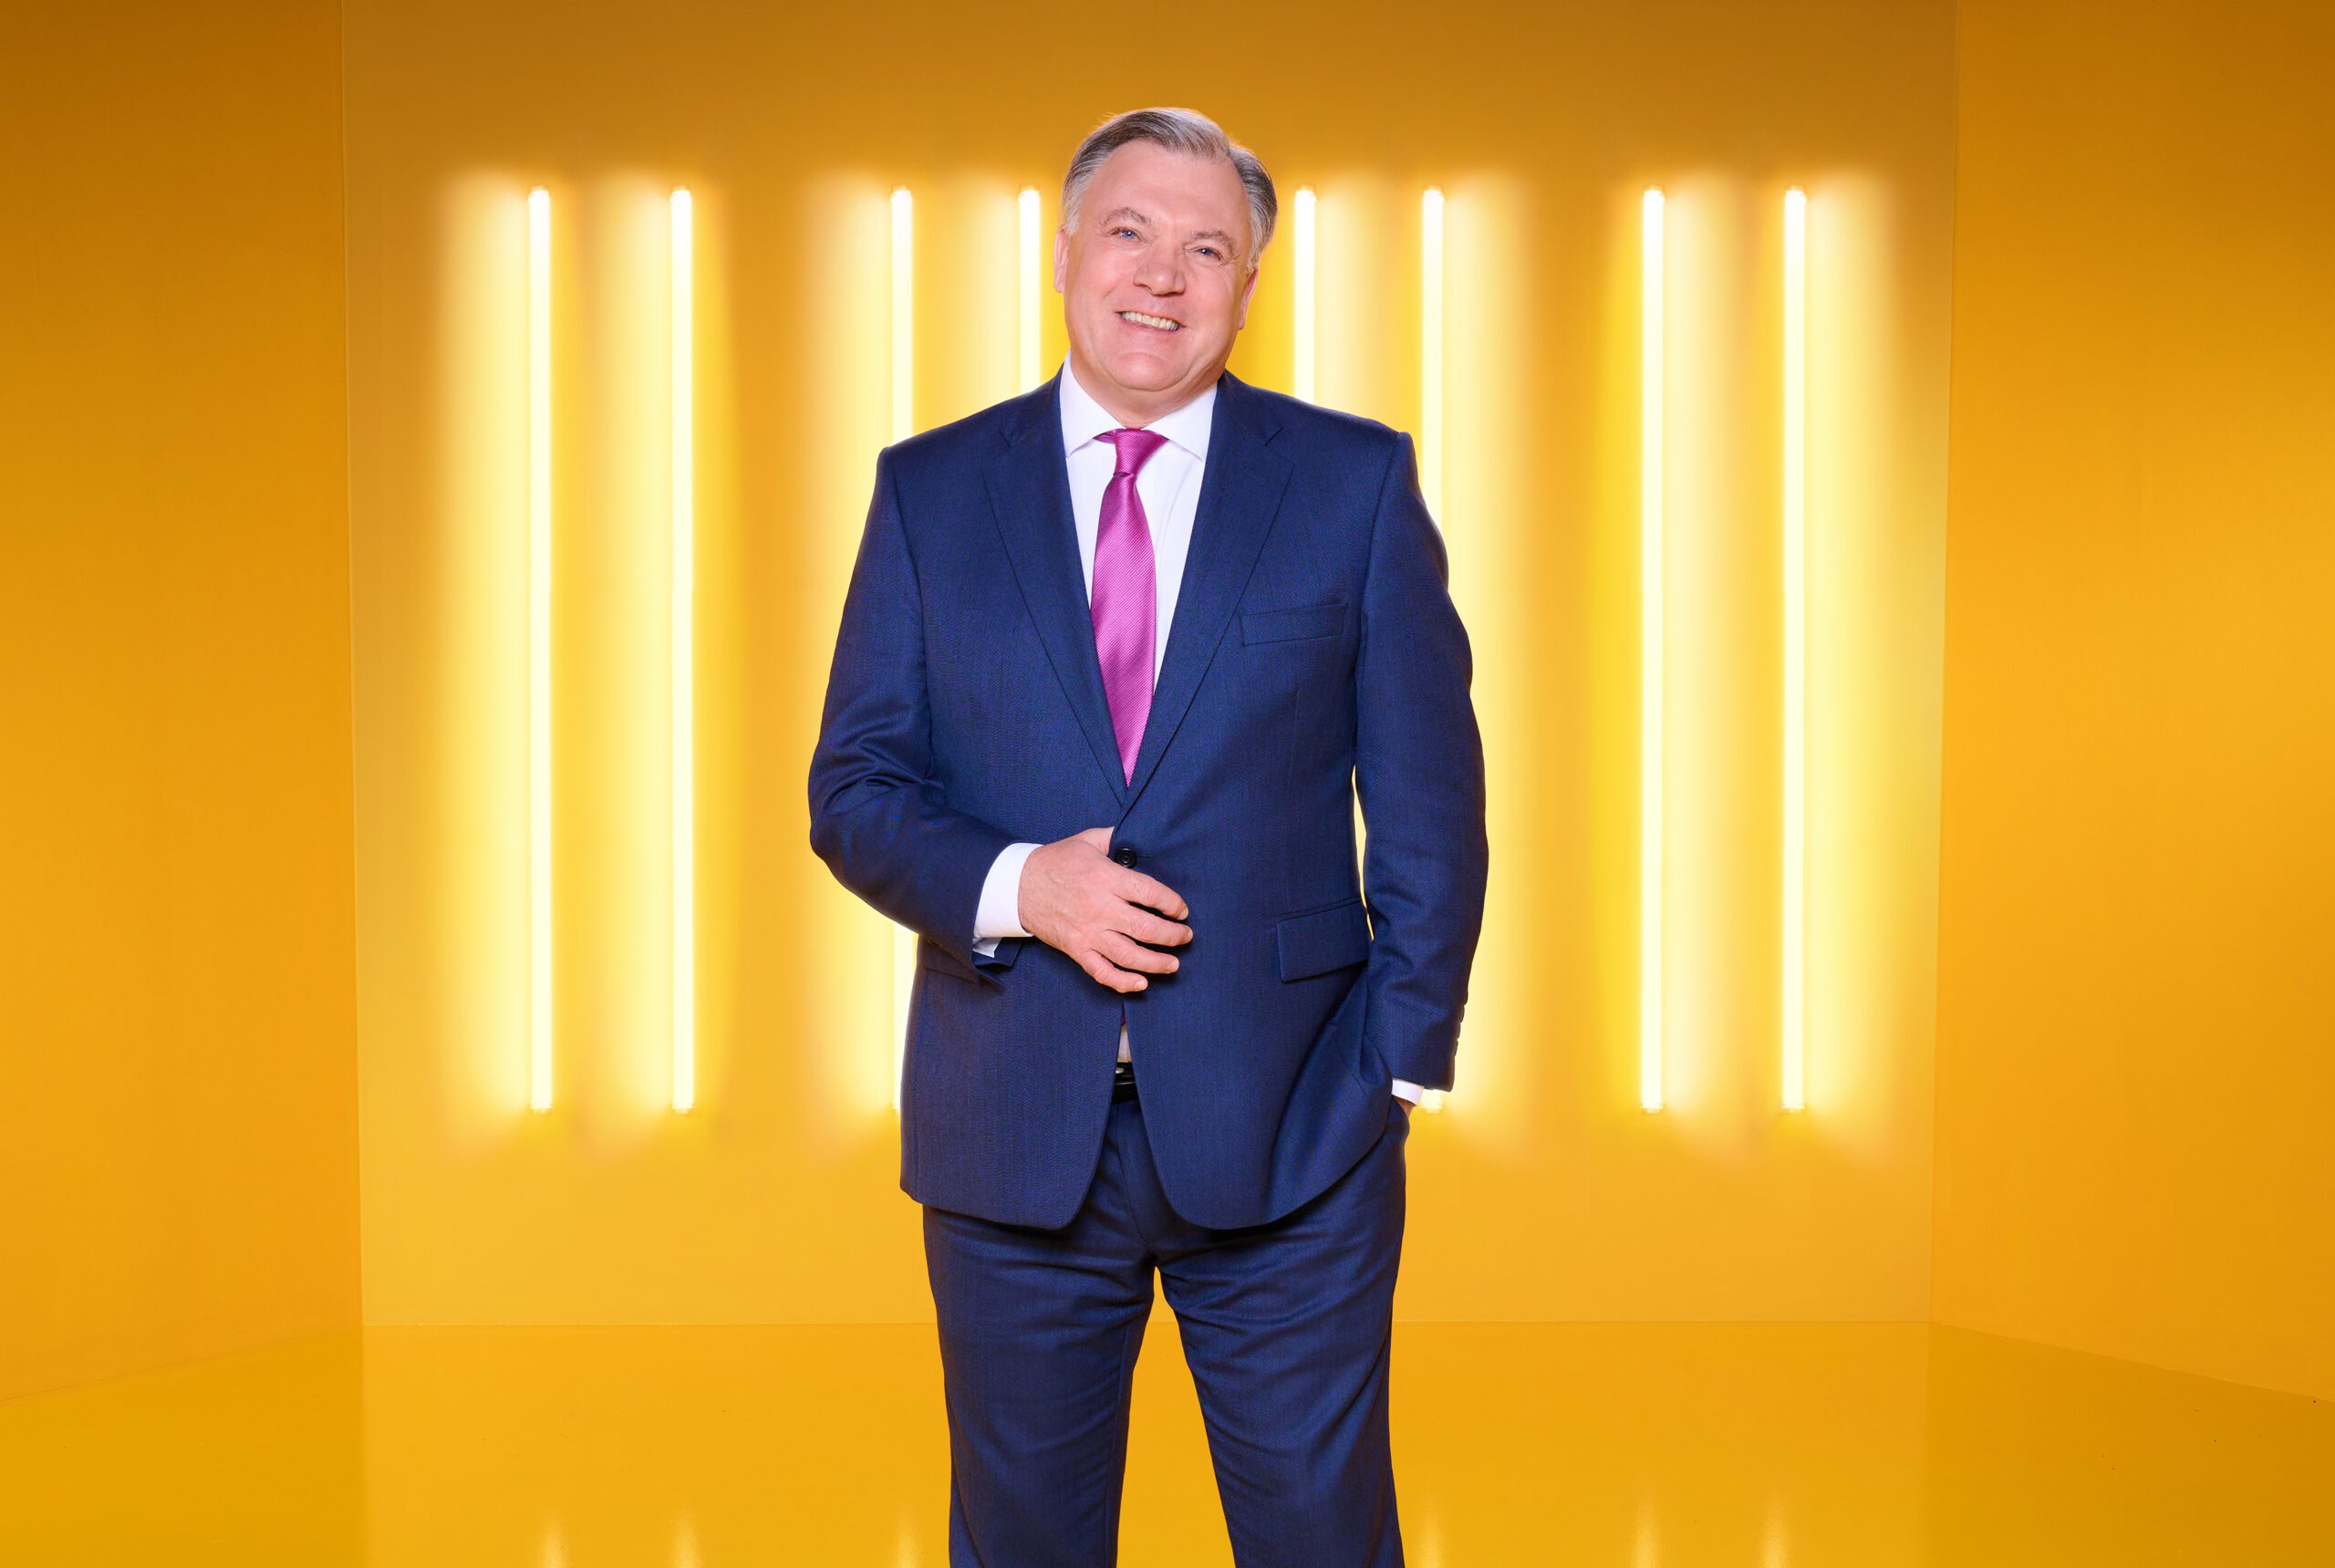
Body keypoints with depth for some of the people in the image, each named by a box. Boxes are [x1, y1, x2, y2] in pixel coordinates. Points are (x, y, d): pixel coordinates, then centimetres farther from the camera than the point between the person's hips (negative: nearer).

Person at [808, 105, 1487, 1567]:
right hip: (1014, 1131, 1)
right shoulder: (930, 489, 5)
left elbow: (1430, 797, 2)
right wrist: (1014, 887, -15)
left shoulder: (1357, 480, 3)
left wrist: (1402, 1055, -4)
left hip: (1289, 1124, -1)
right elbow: (853, 787, 3)